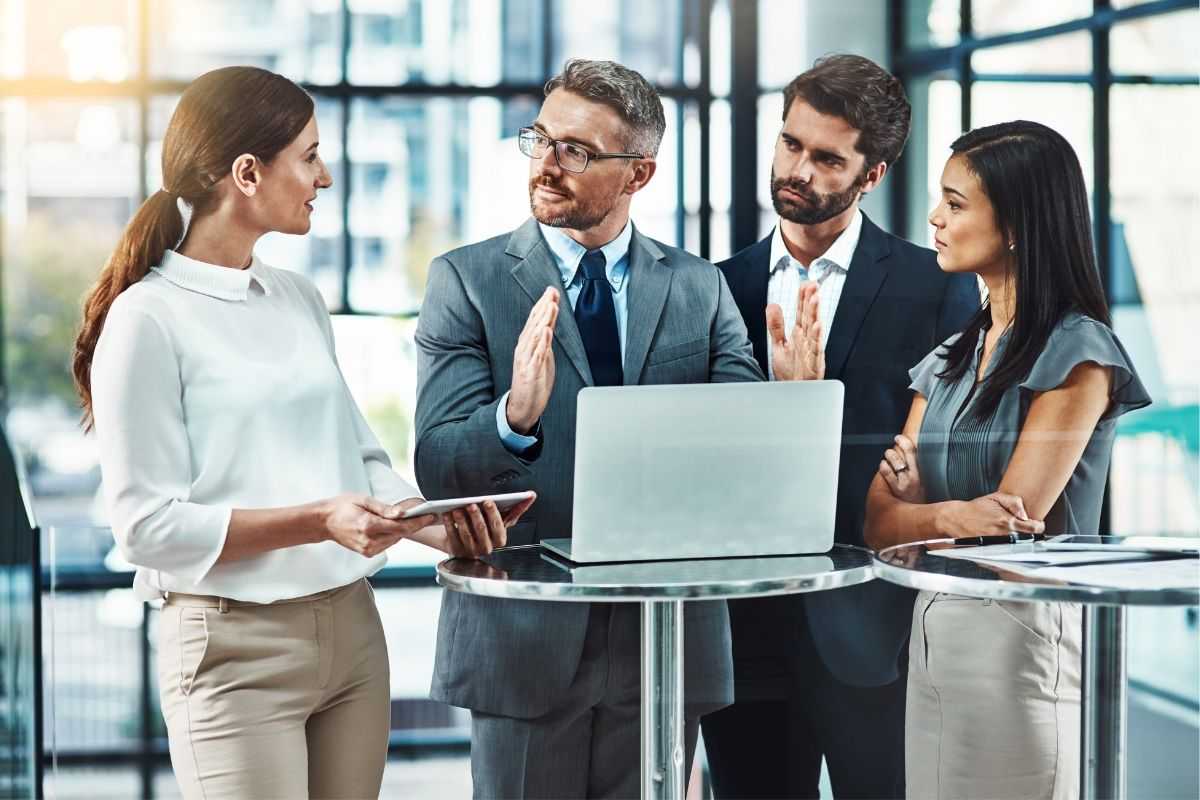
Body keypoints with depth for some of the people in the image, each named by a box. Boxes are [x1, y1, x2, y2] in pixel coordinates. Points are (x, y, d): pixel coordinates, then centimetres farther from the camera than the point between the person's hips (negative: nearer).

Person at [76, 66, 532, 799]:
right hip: (235, 647, -6)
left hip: (353, 629, 6)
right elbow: (150, 525, -13)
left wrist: (442, 527, -6)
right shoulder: (148, 318, -10)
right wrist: (317, 522, -21)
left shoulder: (301, 300, 10)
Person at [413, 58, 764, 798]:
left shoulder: (700, 289, 5)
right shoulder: (467, 281, -1)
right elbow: (437, 465, -10)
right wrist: (514, 416, -31)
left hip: (666, 633, 2)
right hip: (525, 636, -2)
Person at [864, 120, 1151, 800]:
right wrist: (948, 514, -14)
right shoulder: (950, 359, 13)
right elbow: (882, 523, 4)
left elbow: (1016, 519, -16)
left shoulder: (1079, 353, -9)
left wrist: (918, 508, -4)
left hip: (1025, 630, -7)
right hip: (933, 626, 7)